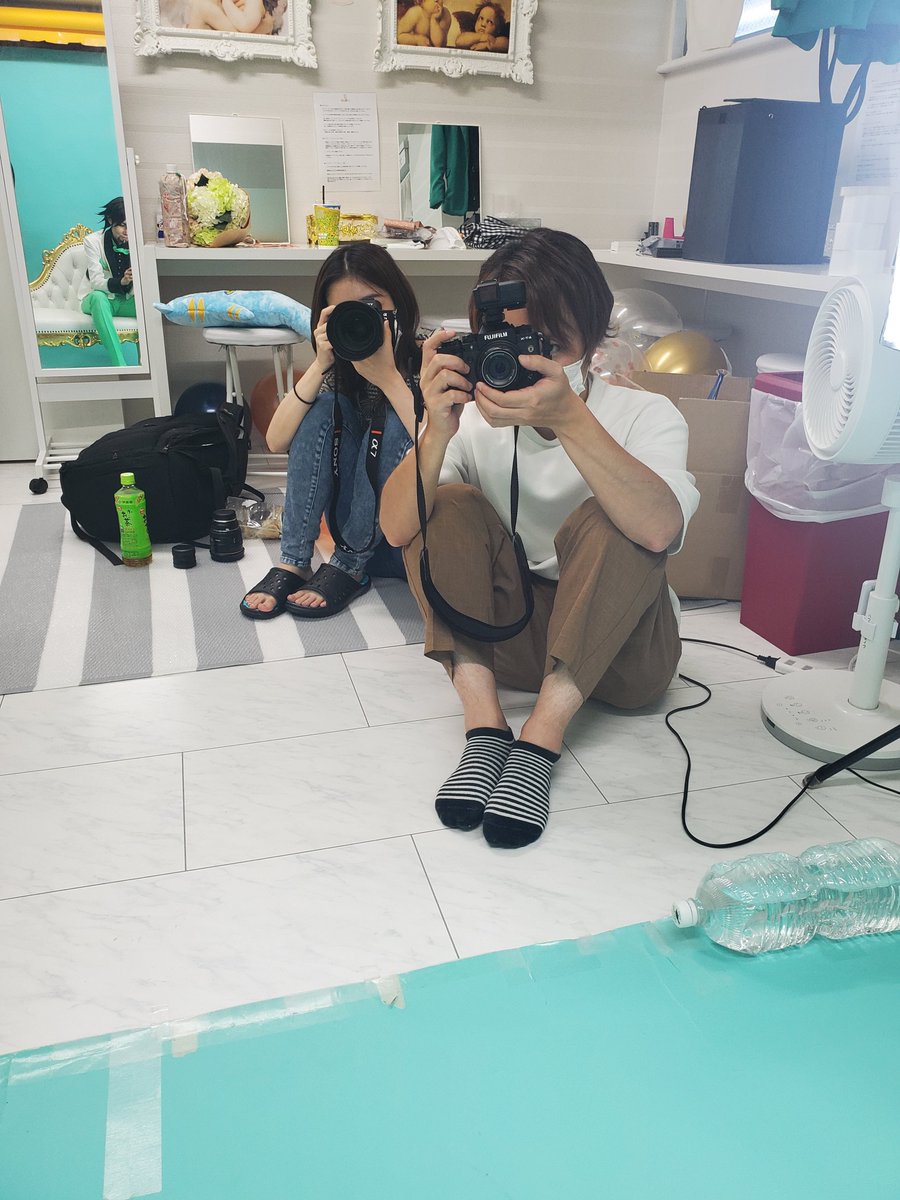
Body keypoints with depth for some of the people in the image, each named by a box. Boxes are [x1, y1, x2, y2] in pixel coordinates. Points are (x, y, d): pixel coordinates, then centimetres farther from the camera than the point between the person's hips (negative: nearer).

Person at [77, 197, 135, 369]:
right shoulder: (93, 241, -9)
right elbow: (96, 282, -20)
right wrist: (121, 282, -40)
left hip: (126, 300, 3)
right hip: (97, 299, -2)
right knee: (98, 297, -39)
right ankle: (120, 365, -49)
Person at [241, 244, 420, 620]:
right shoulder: (340, 367, 0)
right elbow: (276, 442, -12)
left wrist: (387, 375, -33)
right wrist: (320, 364, -21)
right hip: (359, 527, 4)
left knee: (394, 418, -26)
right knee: (324, 404, -15)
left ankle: (348, 566, -16)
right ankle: (294, 563, -15)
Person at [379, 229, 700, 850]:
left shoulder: (646, 414, -10)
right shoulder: (477, 417, -4)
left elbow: (660, 529, -32)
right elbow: (398, 529, -17)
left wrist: (569, 418, -41)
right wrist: (438, 430, -32)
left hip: (619, 648, -2)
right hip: (508, 630, 3)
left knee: (604, 519, -27)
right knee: (449, 501, -15)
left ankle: (543, 733, -28)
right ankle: (484, 719, -25)